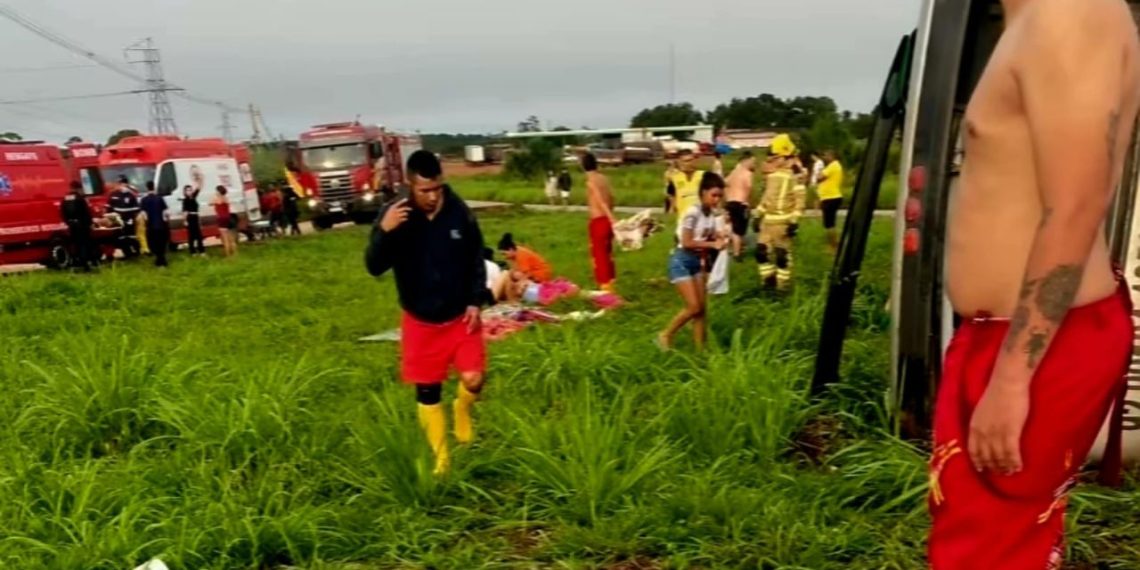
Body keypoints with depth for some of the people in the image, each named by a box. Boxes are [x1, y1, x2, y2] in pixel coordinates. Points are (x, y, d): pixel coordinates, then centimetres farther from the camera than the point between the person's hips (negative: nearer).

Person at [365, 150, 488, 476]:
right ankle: (441, 458, 24)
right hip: (420, 321, 0)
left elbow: (476, 259, 2)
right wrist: (384, 232, -34)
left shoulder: (459, 212, -10)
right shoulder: (393, 215, -13)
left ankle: (462, 410, 30)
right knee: (427, 391, 7)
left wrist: (476, 301, -5)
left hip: (461, 316, 0)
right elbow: (374, 268, -17)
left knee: (474, 380, -8)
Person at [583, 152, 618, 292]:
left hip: (598, 221, -8)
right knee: (607, 252, 20)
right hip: (606, 220, 8)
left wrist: (612, 219, -31)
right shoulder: (603, 178, 9)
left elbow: (601, 201, -23)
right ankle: (610, 281, 31)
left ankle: (605, 285, 3)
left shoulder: (590, 181, -13)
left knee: (599, 254, 1)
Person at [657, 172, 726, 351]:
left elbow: (710, 237, 11)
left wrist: (720, 240, -9)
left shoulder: (712, 214, 4)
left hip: (698, 261, 8)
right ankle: (665, 335, 8)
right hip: (682, 261, -8)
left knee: (702, 308, 5)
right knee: (693, 307, -11)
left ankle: (700, 348, 12)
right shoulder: (693, 213, -19)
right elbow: (687, 243, -21)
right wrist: (712, 244, -22)